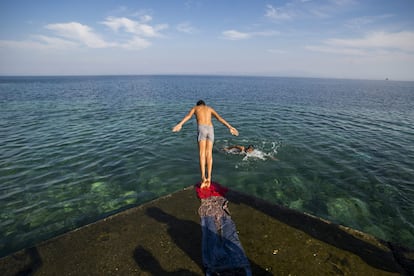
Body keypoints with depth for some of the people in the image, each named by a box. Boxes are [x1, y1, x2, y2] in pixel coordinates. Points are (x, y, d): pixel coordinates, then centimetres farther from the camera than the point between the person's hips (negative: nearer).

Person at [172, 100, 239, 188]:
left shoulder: (195, 108, 25)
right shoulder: (210, 108, 32)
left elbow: (188, 116, 1)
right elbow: (220, 118, 15)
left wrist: (179, 125, -16)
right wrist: (230, 127, 4)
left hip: (201, 129, -2)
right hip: (210, 129, 3)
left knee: (202, 154, -9)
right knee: (209, 154, 1)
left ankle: (203, 177, -23)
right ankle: (208, 178, -8)